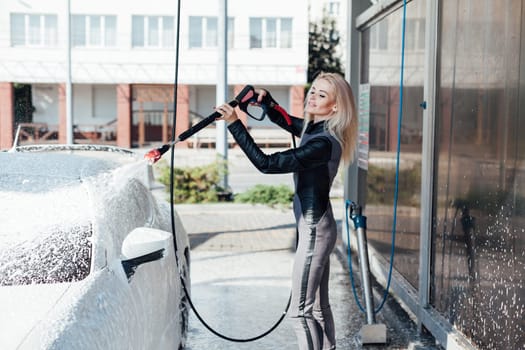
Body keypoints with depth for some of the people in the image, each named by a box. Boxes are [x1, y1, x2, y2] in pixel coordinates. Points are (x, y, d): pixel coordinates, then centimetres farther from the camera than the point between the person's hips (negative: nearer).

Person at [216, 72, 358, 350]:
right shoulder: (315, 129, 5)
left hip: (314, 230, -10)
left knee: (301, 310, -2)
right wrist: (264, 98, 2)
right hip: (318, 226, 10)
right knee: (318, 306, 18)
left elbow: (267, 163, -27)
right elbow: (283, 119, 23)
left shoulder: (323, 142, -24)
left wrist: (235, 124, -25)